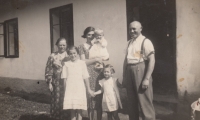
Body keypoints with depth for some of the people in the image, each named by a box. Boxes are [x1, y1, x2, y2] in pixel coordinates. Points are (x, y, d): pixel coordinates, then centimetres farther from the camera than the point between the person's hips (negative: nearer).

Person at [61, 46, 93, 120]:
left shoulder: (82, 63, 1)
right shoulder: (66, 64, 5)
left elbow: (85, 77, 3)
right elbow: (65, 78, 6)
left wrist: (88, 89, 5)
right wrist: (65, 89, 1)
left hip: (80, 89, -1)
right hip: (70, 90, 1)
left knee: (79, 110, 2)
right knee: (72, 111, 3)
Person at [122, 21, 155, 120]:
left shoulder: (145, 42, -7)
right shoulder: (129, 42, 13)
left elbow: (151, 61, -13)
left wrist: (147, 78, -19)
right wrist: (124, 77, 14)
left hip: (140, 71, -6)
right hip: (129, 72, 7)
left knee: (144, 103, -1)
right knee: (132, 102, 15)